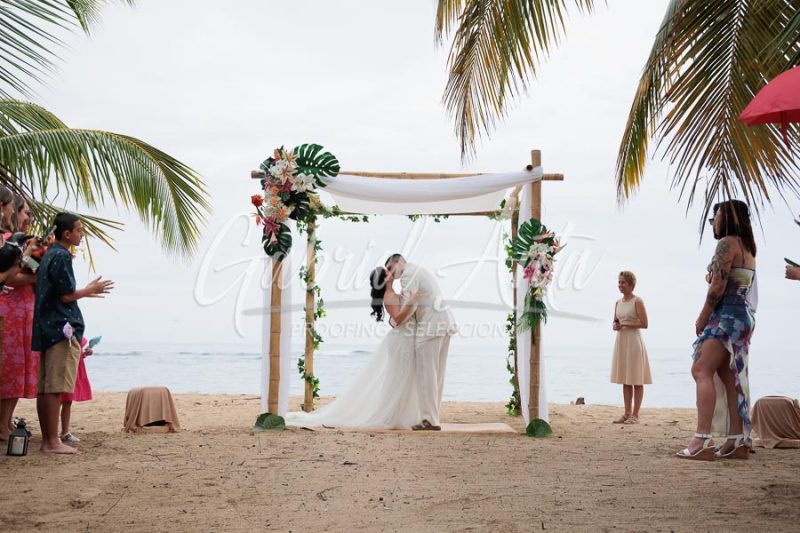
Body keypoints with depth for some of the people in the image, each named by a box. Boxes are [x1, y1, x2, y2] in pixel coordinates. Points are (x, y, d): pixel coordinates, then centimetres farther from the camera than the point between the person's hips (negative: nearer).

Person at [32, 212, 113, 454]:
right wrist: (89, 290, 2)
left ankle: (47, 440, 11)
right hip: (62, 328, -10)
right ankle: (53, 442, -8)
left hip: (47, 328, 10)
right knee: (55, 388, -9)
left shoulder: (48, 255, 19)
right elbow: (66, 295, -13)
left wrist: (87, 291, 24)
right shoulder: (61, 256, -11)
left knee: (45, 388, 8)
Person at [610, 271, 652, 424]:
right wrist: (615, 326, -2)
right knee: (625, 380, 9)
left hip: (634, 341, -7)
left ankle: (635, 415, 1)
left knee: (636, 380, -2)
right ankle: (627, 413, 15)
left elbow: (644, 324, -13)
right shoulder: (618, 302, 12)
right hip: (621, 341, 7)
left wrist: (626, 324, -17)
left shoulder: (637, 301, -7)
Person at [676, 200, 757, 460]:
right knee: (729, 375, 10)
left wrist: (702, 318, -11)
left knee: (702, 371, -15)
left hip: (727, 315, -10)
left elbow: (718, 285, -16)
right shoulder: (746, 246, 20)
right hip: (743, 315, 10)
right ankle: (737, 442, 9)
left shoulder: (727, 243, -9)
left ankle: (702, 441, -24)